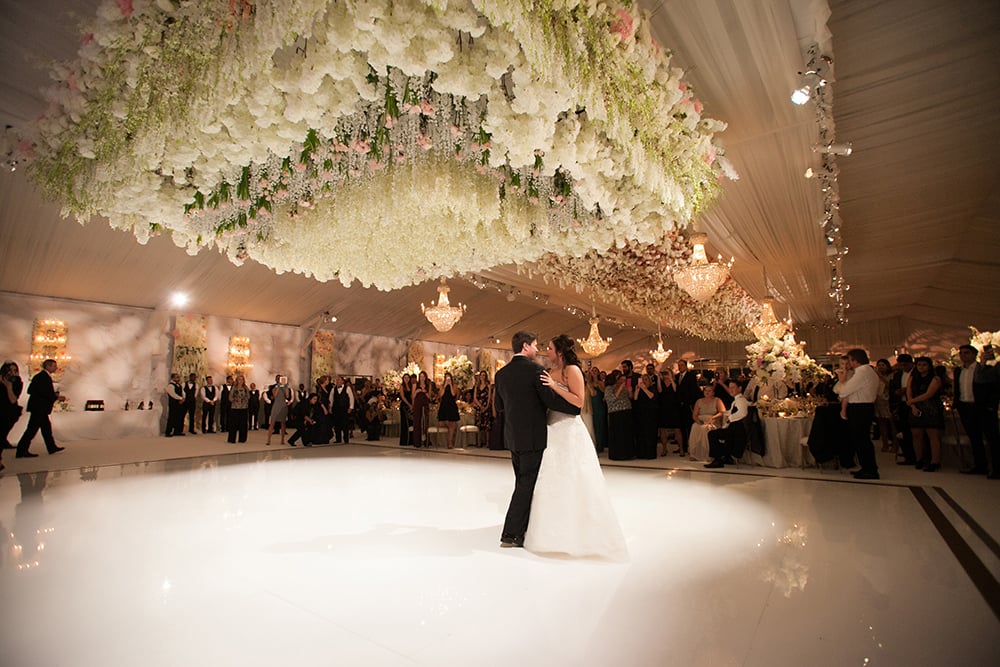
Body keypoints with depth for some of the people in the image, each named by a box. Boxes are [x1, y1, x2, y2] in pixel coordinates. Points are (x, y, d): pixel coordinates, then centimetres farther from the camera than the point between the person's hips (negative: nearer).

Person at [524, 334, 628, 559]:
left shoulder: (572, 370, -11)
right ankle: (555, 528, 27)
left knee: (572, 479, 2)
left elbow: (579, 401, -19)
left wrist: (554, 386, -22)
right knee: (552, 479, 13)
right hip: (552, 429, 8)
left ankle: (578, 529, 17)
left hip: (569, 431, -8)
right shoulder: (551, 372, 10)